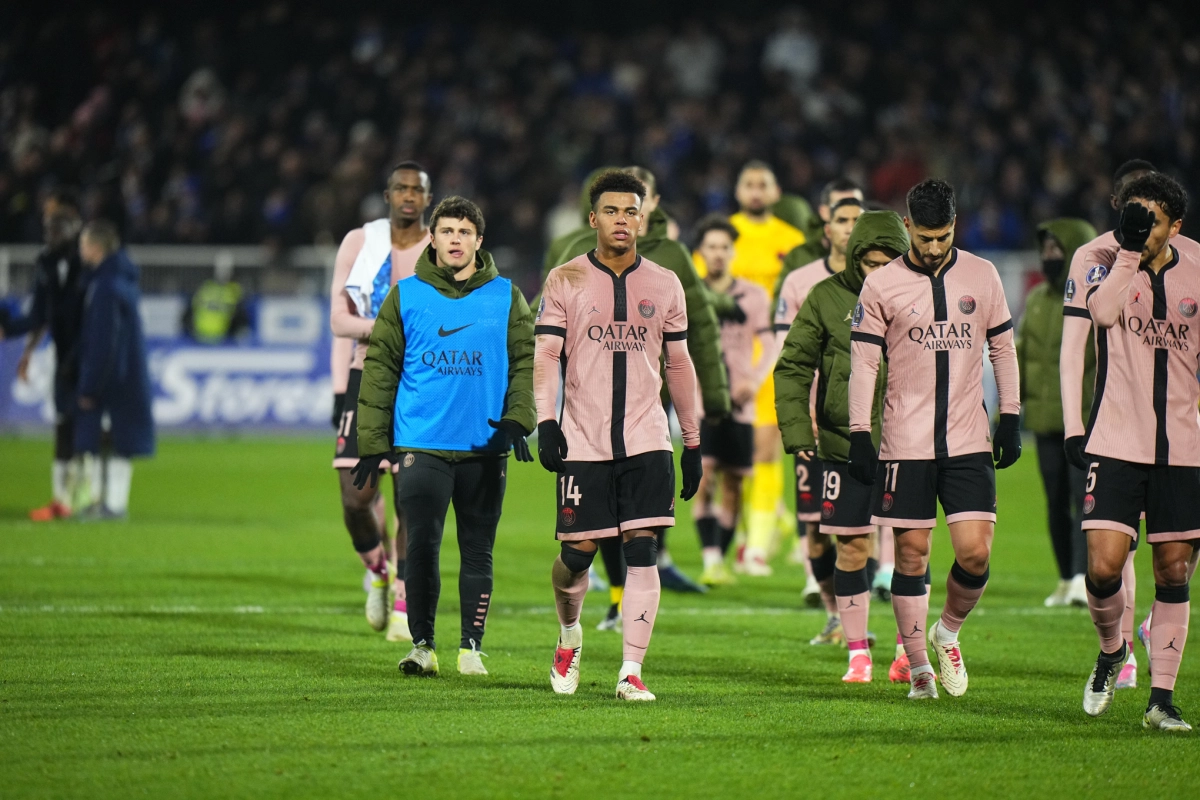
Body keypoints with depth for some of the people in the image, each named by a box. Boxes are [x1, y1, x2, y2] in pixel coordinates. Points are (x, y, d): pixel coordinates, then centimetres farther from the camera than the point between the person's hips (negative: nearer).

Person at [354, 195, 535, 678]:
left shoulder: (505, 297, 8)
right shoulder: (405, 296, 6)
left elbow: (527, 361, 7)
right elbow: (380, 368, 6)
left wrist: (516, 420, -9)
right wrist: (372, 443, 1)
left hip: (485, 447, 1)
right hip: (420, 444, -1)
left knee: (478, 551, 4)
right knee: (421, 547, -6)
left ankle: (471, 648, 11)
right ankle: (422, 645, 3)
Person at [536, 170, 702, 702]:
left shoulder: (664, 285, 10)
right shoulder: (566, 281, 3)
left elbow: (679, 364, 16)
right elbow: (546, 356, 0)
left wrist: (693, 442, 15)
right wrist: (546, 422, -14)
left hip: (646, 441, 1)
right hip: (583, 441, -1)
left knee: (642, 551, -9)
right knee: (578, 552, 0)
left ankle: (631, 672, -7)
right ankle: (569, 634, 32)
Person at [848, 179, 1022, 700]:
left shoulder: (982, 276, 7)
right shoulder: (882, 285, 0)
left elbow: (1002, 347, 14)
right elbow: (864, 362, 1)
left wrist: (1010, 418, 9)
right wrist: (859, 435, -5)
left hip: (969, 442, 1)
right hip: (905, 443, -1)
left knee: (975, 554, -8)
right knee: (911, 555, 0)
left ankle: (948, 632, 20)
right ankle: (918, 669, 9)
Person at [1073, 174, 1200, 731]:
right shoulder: (1107, 265, -1)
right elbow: (1103, 313, -24)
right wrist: (1130, 249, -26)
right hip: (1116, 446, -2)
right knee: (1103, 565, -12)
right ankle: (1111, 650, 18)